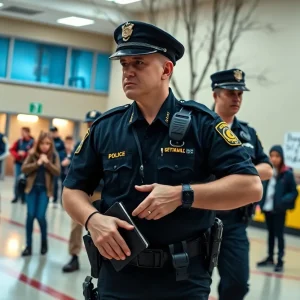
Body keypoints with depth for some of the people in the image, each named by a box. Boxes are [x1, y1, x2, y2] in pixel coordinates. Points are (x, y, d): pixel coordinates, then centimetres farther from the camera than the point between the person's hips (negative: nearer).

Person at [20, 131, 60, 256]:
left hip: (45, 189, -1)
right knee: (30, 215, -3)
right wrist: (37, 163, -19)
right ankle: (28, 246, 7)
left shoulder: (54, 156, -1)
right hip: (32, 188, 1)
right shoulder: (32, 155, 0)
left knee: (40, 216, -8)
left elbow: (57, 172, -8)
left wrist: (47, 162, -20)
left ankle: (44, 241, 18)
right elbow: (24, 169, -7)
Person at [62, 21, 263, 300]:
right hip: (118, 276, 3)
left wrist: (181, 195, -20)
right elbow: (72, 191, 8)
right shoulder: (104, 127, 2)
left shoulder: (201, 123, -6)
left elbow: (250, 186, -12)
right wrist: (93, 219, -13)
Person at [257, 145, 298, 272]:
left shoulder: (287, 173, -11)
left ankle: (280, 261, 12)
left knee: (279, 235, 3)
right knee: (270, 233, 18)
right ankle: (270, 258, 31)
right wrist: (260, 202, -4)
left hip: (279, 210, -4)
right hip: (267, 208, 4)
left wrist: (284, 201, -22)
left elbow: (294, 192, -6)